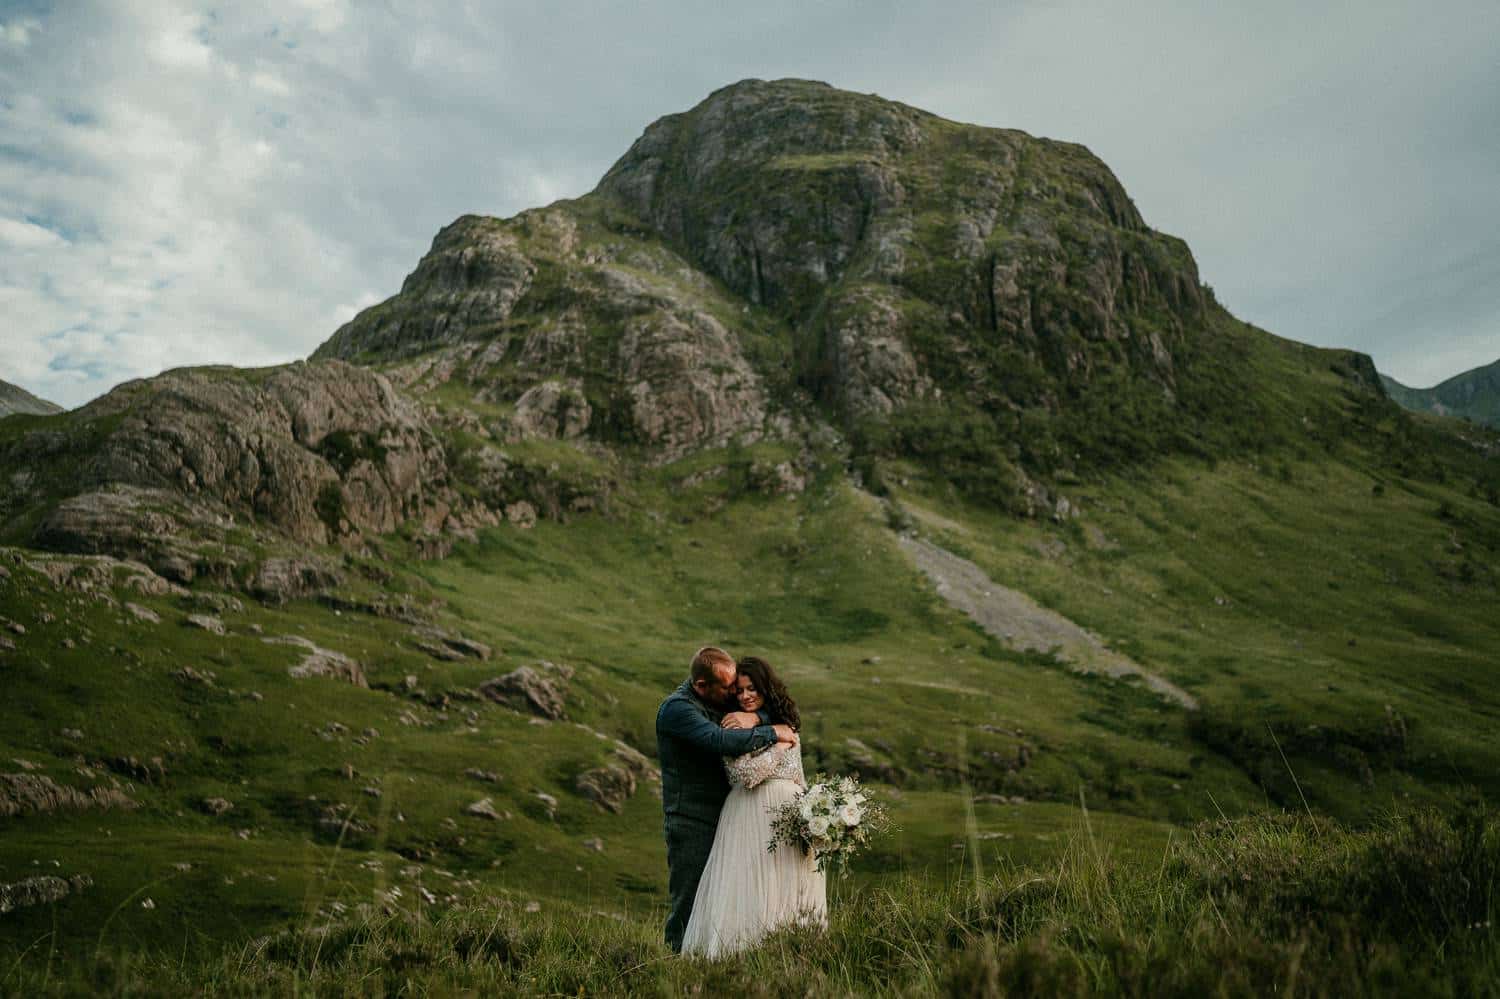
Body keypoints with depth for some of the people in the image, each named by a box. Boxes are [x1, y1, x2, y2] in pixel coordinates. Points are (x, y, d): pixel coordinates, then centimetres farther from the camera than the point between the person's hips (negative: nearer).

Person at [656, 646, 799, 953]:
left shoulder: (723, 700, 9)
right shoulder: (677, 708, -16)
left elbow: (776, 711, 9)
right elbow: (722, 741, -30)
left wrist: (753, 718, -14)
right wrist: (773, 733, -21)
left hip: (723, 817, 8)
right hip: (691, 822, -8)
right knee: (689, 900, -3)